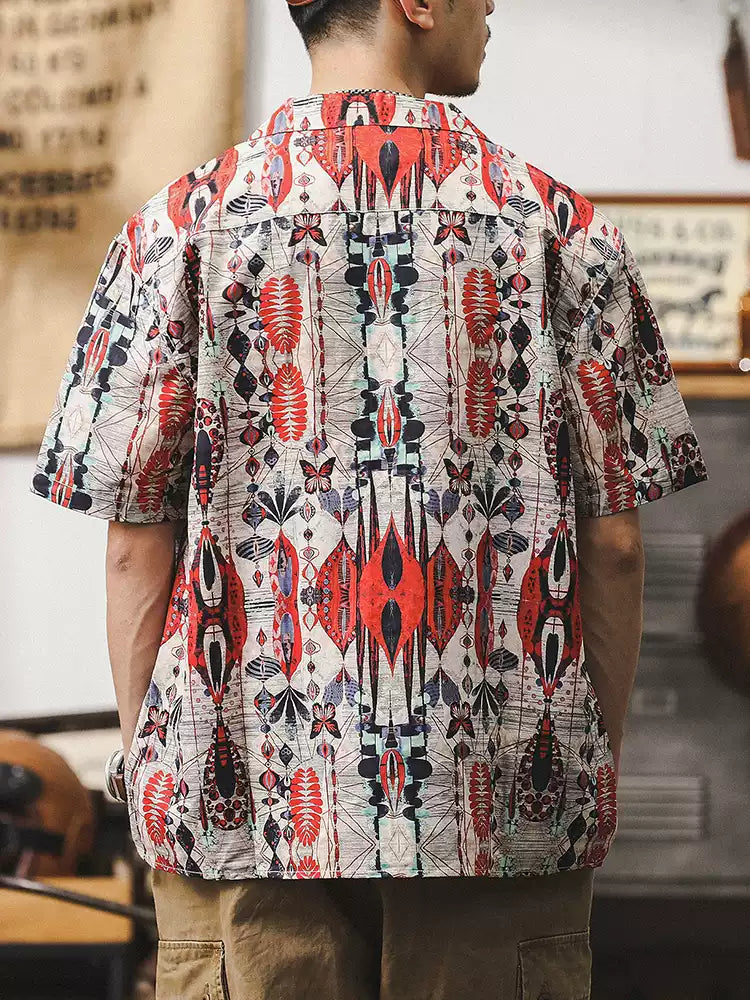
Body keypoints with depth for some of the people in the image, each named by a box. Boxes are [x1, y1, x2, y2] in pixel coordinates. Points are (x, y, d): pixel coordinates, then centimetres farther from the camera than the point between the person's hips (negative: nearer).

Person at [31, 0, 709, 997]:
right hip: (508, 804, 0)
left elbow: (136, 546, -1)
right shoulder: (562, 228, 2)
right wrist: (592, 768, 10)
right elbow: (614, 540, 0)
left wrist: (157, 786, 6)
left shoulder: (183, 224, 2)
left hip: (252, 798, 0)